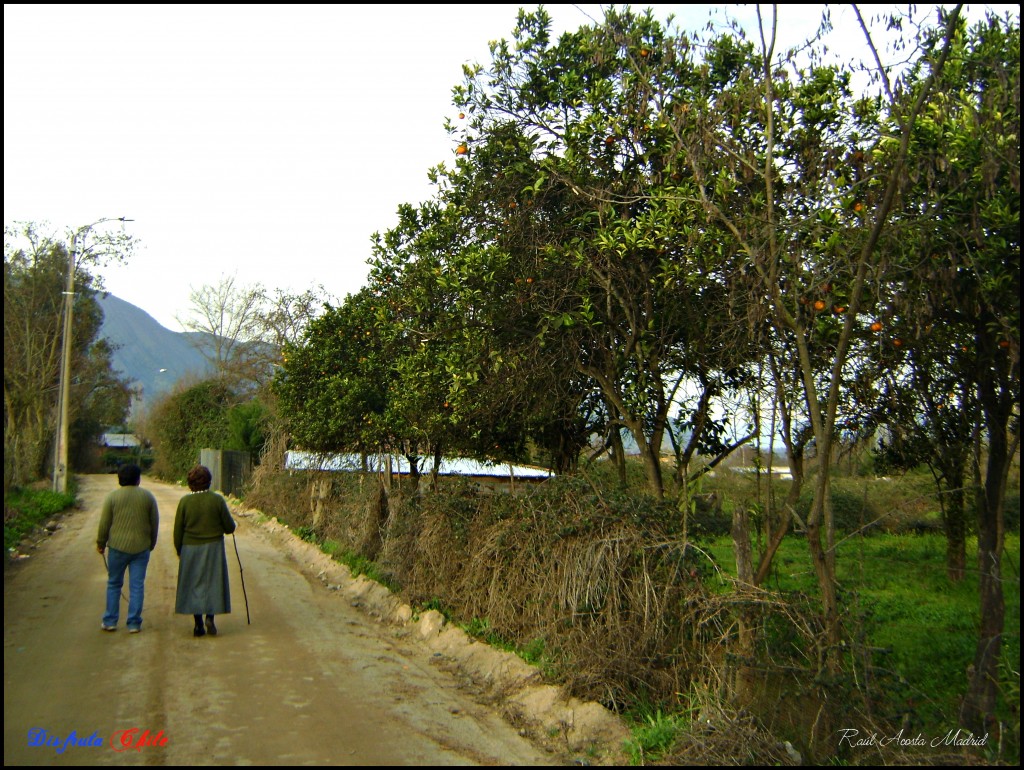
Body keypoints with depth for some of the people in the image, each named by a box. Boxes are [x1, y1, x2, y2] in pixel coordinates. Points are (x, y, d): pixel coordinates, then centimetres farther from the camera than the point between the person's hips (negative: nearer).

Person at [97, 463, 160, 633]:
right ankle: (134, 624, 7)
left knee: (114, 584, 14)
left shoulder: (112, 496, -2)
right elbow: (155, 523, 5)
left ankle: (110, 621, 17)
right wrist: (151, 544, 17)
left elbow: (104, 523, -1)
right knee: (137, 586, 5)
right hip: (141, 548, 0)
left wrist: (101, 543, 12)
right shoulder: (148, 496, 2)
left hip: (118, 546, 0)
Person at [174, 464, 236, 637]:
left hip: (190, 548, 1)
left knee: (194, 584, 10)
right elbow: (230, 527, -4)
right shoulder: (217, 500, -9)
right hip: (213, 547, -1)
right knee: (213, 582, 11)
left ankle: (198, 624, 11)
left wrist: (179, 551, 13)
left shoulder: (185, 501, -7)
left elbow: (178, 530, -1)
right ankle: (210, 617, -5)